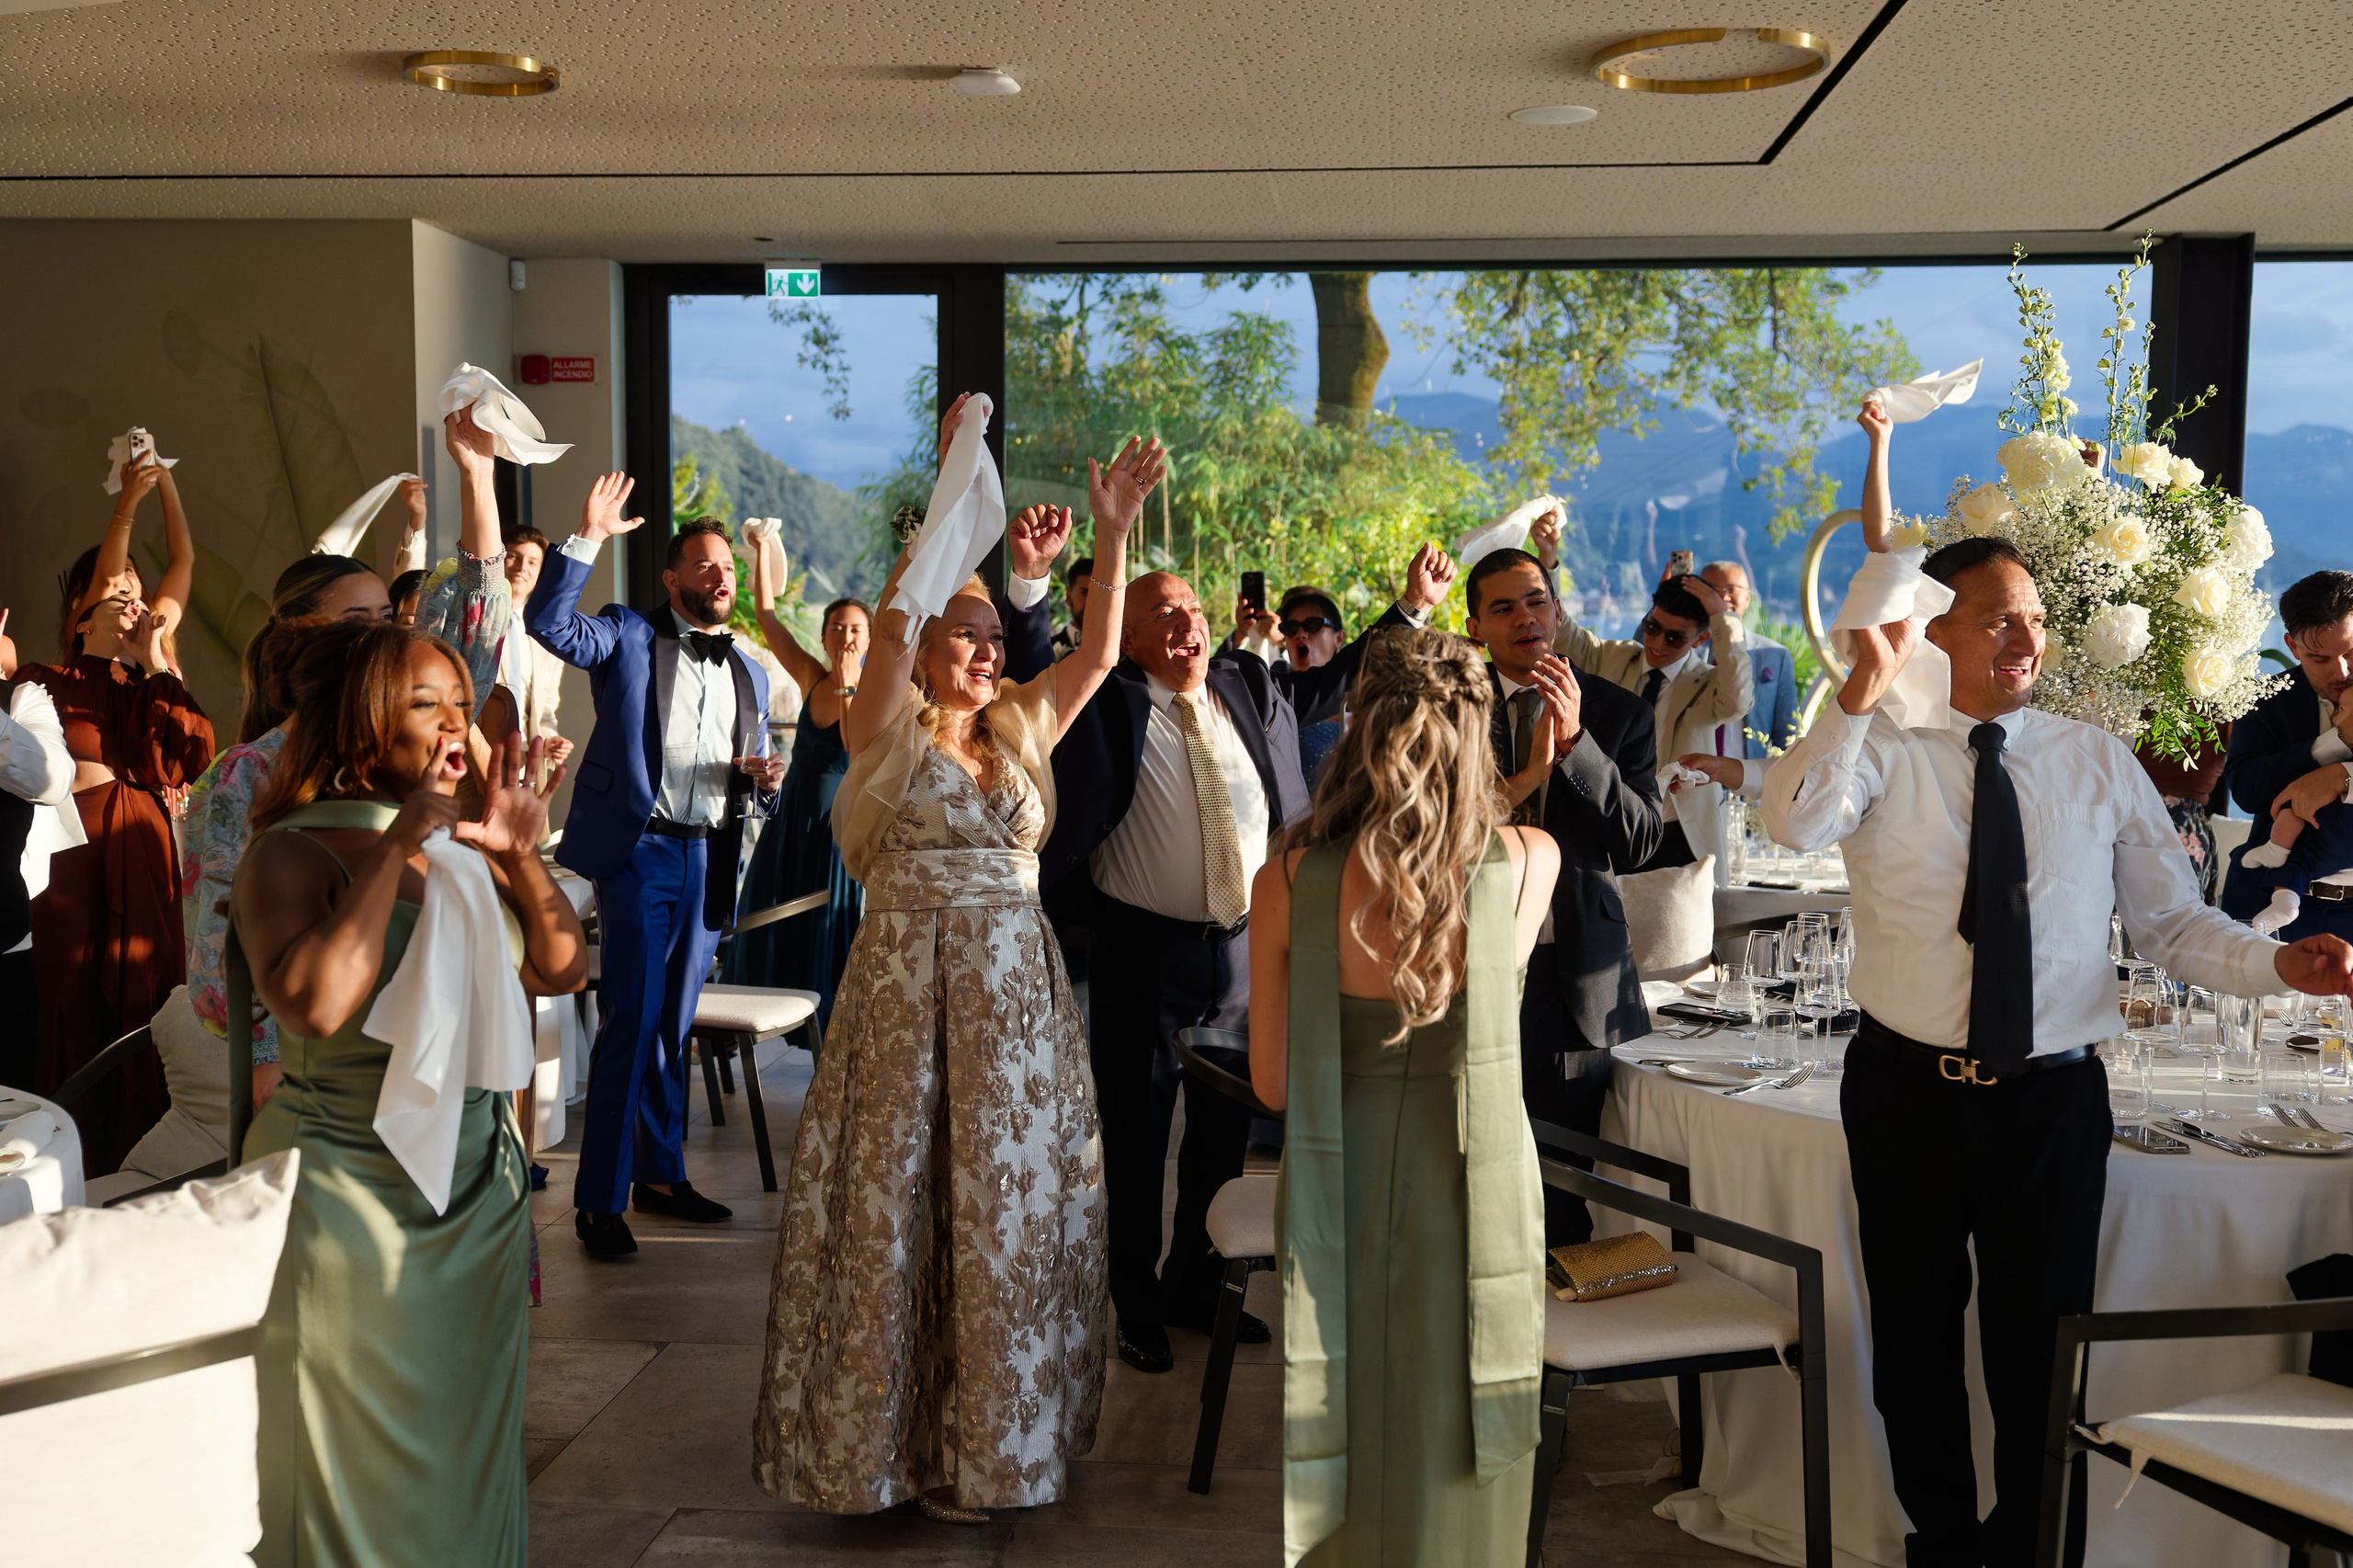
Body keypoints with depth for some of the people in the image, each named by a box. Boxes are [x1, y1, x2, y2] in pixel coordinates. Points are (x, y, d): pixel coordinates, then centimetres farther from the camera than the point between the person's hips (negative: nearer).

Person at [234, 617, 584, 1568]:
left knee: (468, 1449, 17)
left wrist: (521, 858, -10)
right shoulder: (293, 854, -13)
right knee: (362, 1473, 7)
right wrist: (397, 851, -24)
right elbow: (317, 1005, -30)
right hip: (352, 1197, -6)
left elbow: (563, 972, 5)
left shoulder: (461, 847, 5)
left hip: (482, 1188, 6)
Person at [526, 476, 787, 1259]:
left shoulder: (749, 673, 19)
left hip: (711, 859, 5)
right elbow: (549, 621, -14)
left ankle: (661, 1173, 25)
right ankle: (600, 1200, -2)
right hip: (640, 849, -5)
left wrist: (763, 776, 0)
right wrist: (588, 539, -20)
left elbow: (754, 770, 24)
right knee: (631, 1023, -8)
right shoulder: (628, 635, 4)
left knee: (674, 1025, 13)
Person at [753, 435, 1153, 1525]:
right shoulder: (888, 730, 0)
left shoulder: (1022, 731, 12)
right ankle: (889, 1433, 17)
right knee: (899, 1199, 3)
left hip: (1016, 990, 4)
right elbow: (891, 624, -15)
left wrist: (1113, 533, -7)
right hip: (906, 981, -4)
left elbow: (1097, 652, 3)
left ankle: (984, 1436, 21)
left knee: (1006, 1203, 8)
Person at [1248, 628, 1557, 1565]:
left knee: (1345, 1464, 18)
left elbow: (1270, 1083, -5)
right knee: (1457, 1478, 16)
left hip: (1341, 1197, 0)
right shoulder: (1530, 862, -12)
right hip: (1476, 1196, 0)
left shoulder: (1288, 882, -12)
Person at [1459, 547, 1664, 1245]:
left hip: (1584, 982, 1)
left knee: (1567, 1188, 6)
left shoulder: (1618, 713, 4)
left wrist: (1575, 741, -19)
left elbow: (1641, 841, -7)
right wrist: (1527, 775, -22)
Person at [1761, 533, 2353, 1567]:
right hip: (1906, 1090, -1)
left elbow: (2170, 922, 4)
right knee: (1915, 1339, 15)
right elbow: (1796, 823, -26)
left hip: (2053, 1097, 1)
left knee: (2041, 1346, 11)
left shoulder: (2098, 763, 3)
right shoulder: (1882, 751, -4)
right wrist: (1865, 687, -34)